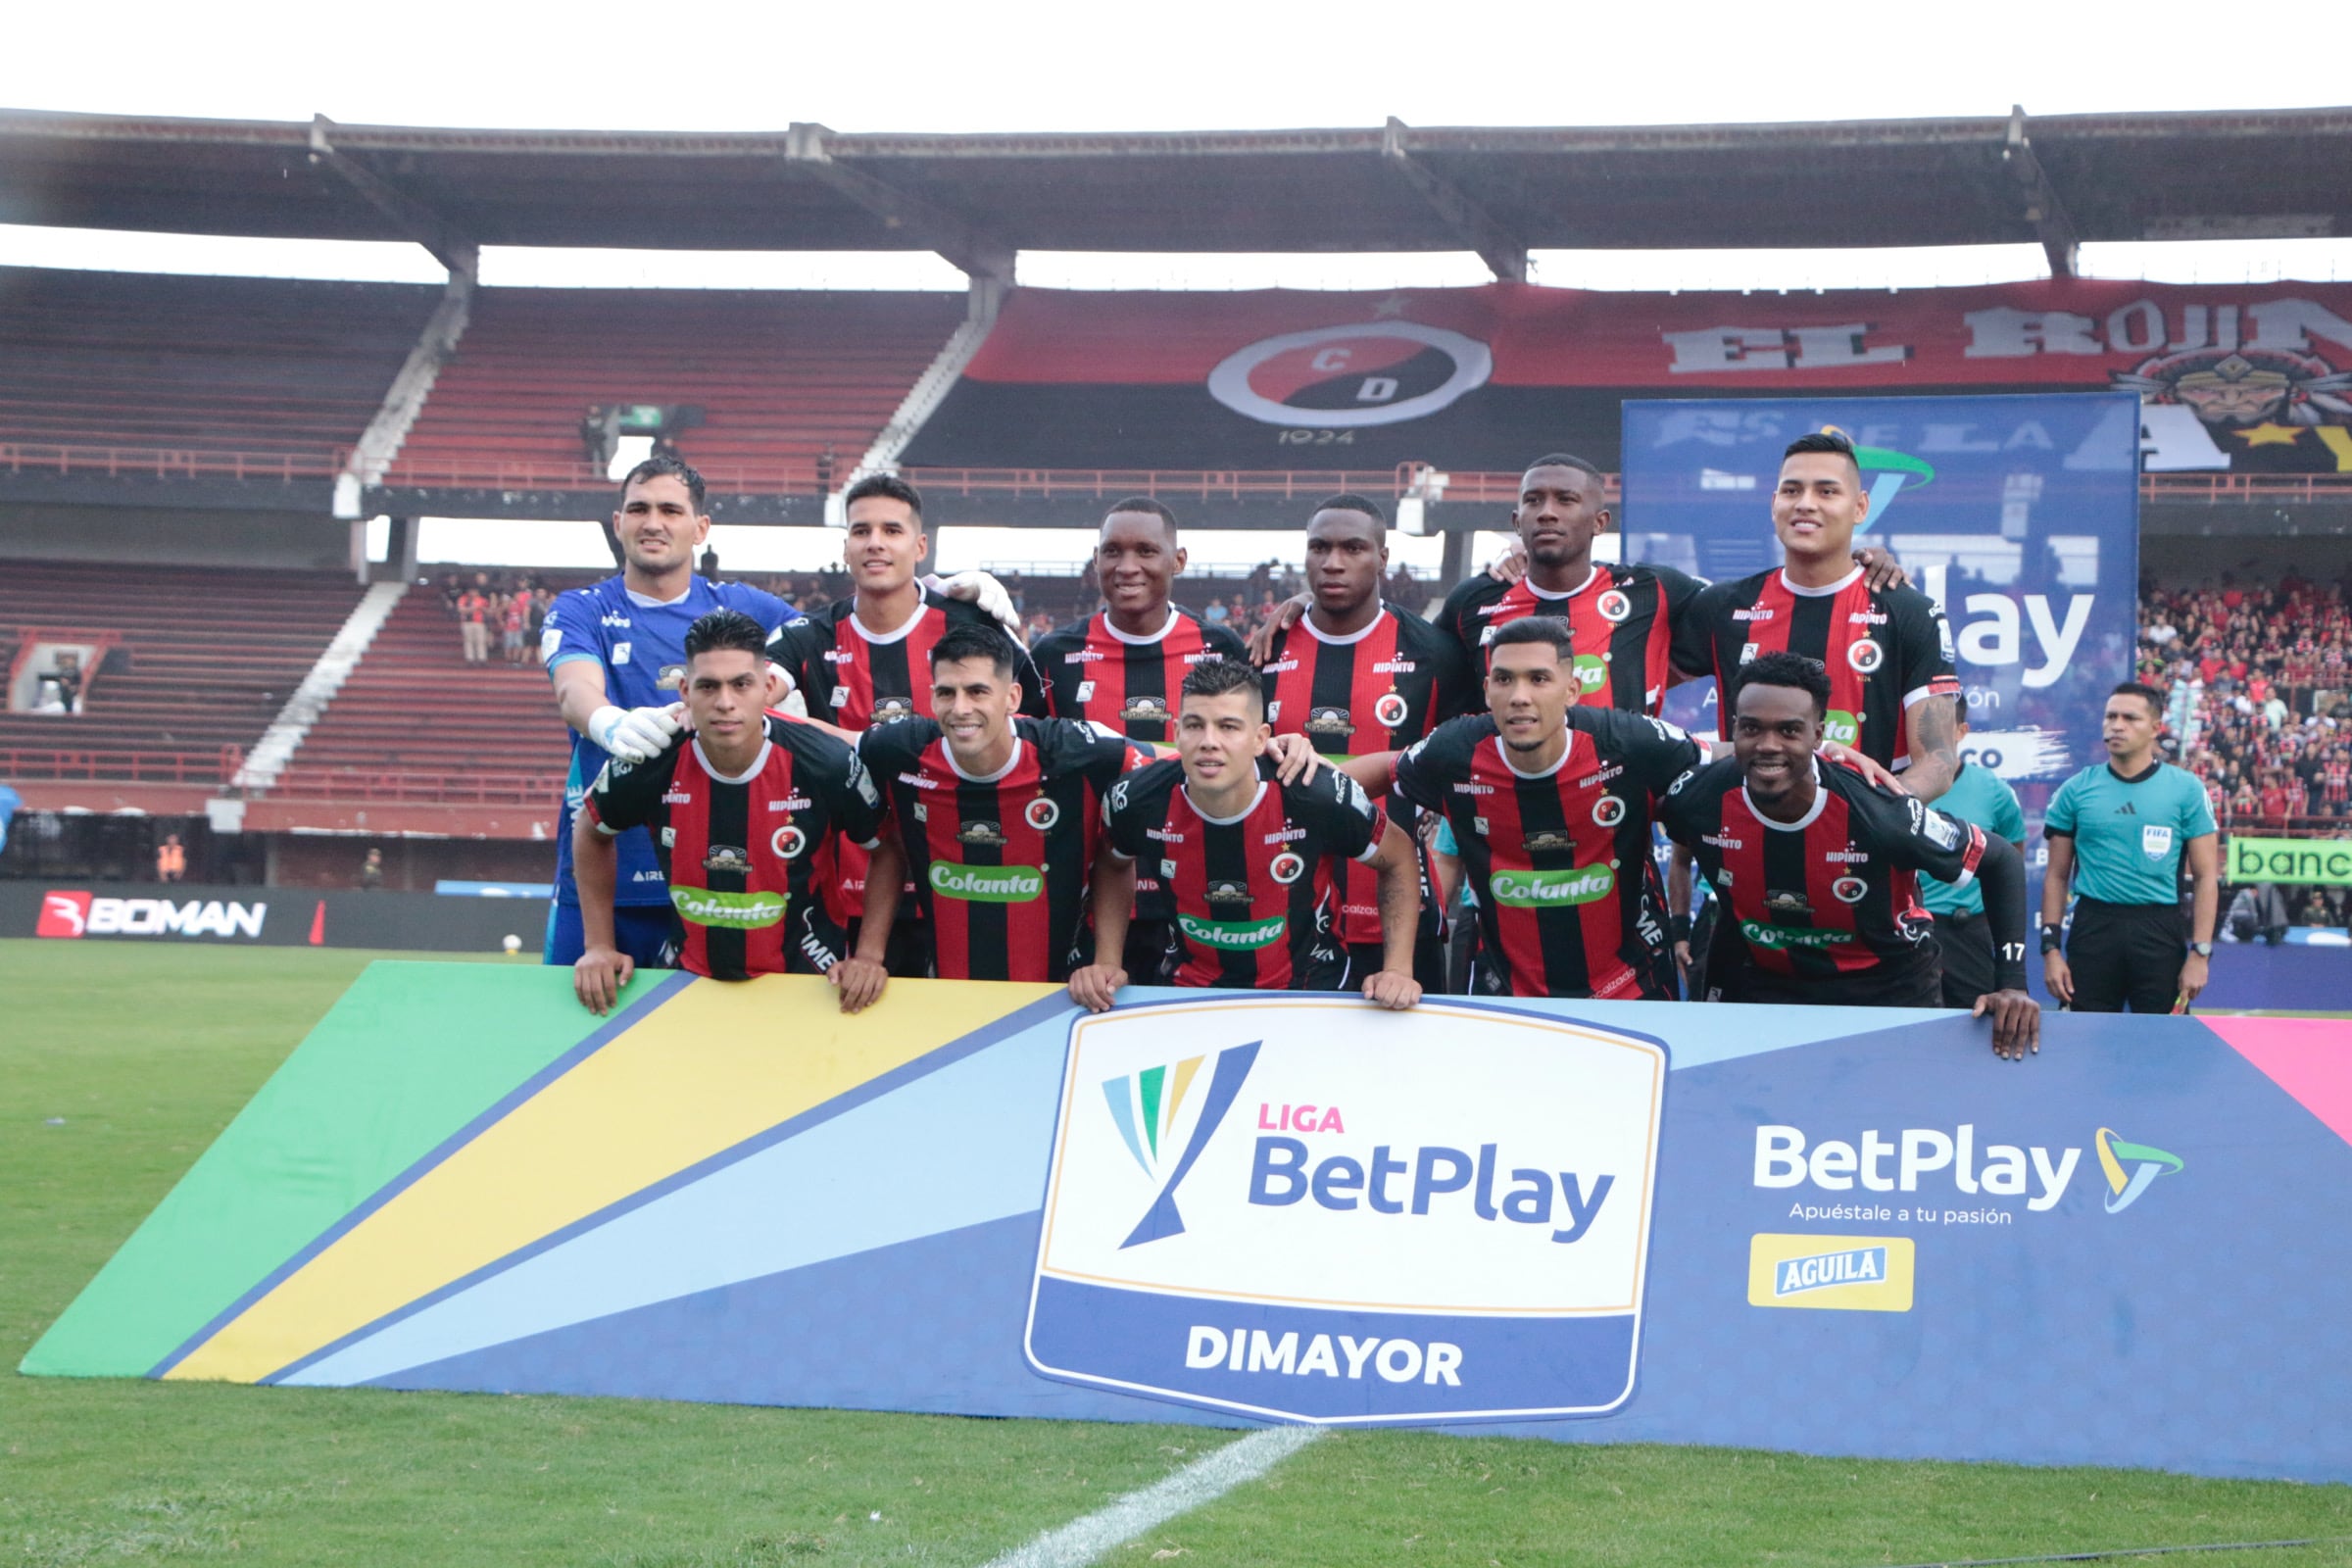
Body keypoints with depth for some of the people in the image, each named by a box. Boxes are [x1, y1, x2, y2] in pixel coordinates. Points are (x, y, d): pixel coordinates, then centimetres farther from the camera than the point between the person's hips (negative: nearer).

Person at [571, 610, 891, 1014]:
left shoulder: (826, 763, -18)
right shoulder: (650, 763, -14)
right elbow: (591, 832, 8)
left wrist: (869, 955, -6)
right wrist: (599, 946, 5)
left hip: (807, 978, -1)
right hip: (690, 976, 1)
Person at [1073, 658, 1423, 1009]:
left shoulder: (1319, 796, -18)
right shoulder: (1137, 801, -12)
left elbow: (1398, 857, 2)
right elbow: (1113, 865, 14)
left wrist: (1398, 969, -5)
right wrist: (1106, 963, 4)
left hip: (1309, 989, -1)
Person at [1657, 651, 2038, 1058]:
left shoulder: (1877, 813, -29)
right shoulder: (1700, 797, -23)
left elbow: (2001, 860, -14)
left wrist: (2011, 982, -22)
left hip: (1888, 989, -2)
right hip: (1761, 984, 2)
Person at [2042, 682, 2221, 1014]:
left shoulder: (2186, 789, 2)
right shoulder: (2076, 790, 5)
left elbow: (2205, 877, 1)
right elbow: (2057, 875, 8)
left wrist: (2200, 953, -6)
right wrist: (2050, 948, 0)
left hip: (2160, 932, -1)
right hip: (2093, 926, 1)